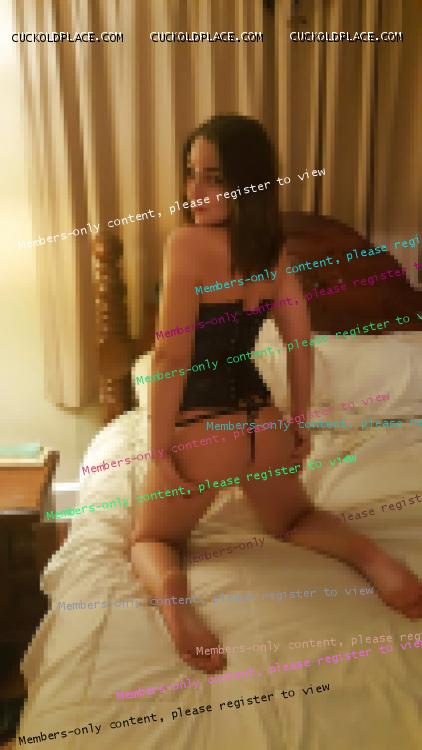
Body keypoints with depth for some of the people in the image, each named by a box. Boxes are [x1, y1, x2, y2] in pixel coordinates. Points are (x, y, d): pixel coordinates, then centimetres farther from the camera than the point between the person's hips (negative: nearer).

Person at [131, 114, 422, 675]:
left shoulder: (187, 242, -18)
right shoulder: (276, 245, 2)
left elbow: (171, 357, -20)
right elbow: (301, 342, 7)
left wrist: (159, 449, -11)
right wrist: (301, 422, 17)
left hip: (202, 426, -5)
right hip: (262, 416, 5)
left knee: (151, 538, 20)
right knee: (293, 518, 31)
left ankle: (171, 593, -15)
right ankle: (372, 558, 1)